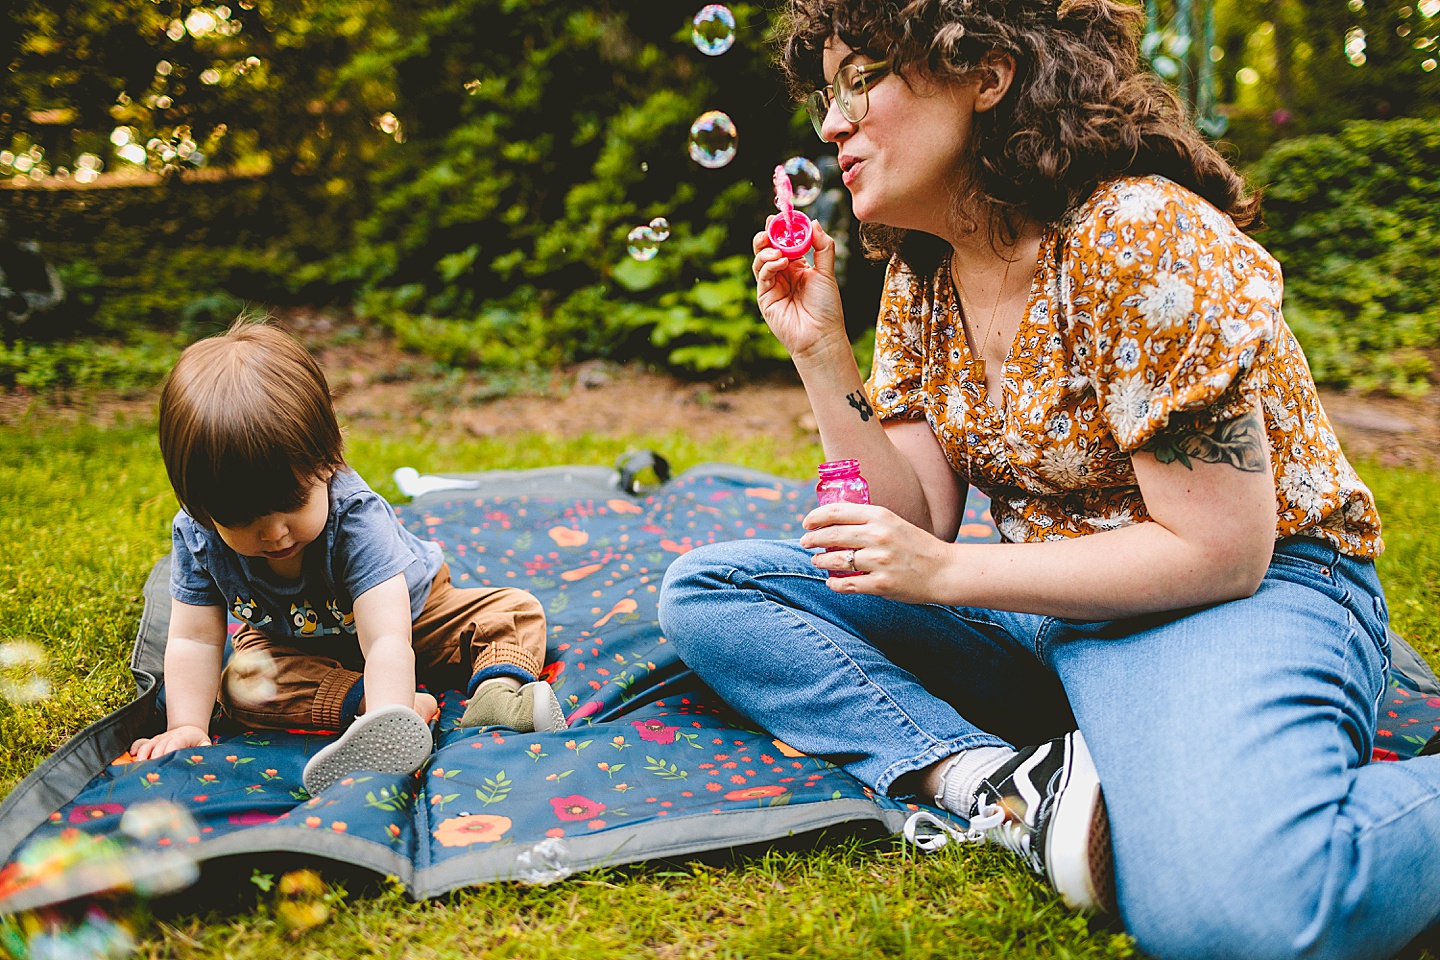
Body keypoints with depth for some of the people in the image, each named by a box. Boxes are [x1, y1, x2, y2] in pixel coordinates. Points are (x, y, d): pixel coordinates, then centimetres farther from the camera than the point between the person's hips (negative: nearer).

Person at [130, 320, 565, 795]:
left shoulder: (355, 517, -41)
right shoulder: (195, 536, -27)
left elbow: (387, 641, -49)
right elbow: (194, 640, -18)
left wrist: (385, 734, -62)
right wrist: (187, 727, -32)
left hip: (407, 612, -2)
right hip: (292, 642, 3)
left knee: (516, 612, -18)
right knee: (241, 685, -28)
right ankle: (381, 706, -40)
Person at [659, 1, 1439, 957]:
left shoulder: (1140, 237, -18)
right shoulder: (918, 277, 5)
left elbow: (1218, 552, -19)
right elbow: (914, 526, 2)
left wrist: (948, 572, -19)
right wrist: (821, 354, -8)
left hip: (1248, 593, -7)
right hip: (1044, 596, 8)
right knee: (705, 588, -4)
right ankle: (1004, 786, -19)